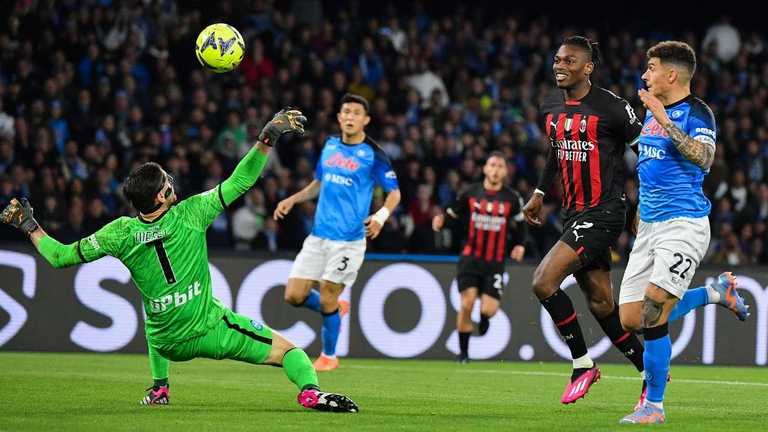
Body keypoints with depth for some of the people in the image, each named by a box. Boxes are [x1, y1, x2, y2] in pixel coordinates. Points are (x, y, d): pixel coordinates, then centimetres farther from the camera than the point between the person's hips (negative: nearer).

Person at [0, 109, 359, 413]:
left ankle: (159, 388, 39)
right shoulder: (190, 214, -14)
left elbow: (60, 257, -2)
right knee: (288, 349, 1)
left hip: (167, 343, 4)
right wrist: (267, 140, -7)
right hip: (212, 331, -4)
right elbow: (239, 182, -11)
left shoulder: (120, 234, -8)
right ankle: (310, 390, -29)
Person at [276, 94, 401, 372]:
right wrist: (292, 200, 11)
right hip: (318, 234, 5)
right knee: (294, 295, 0)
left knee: (327, 300, -4)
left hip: (348, 240, -5)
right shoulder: (330, 146, 10)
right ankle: (336, 309, 29)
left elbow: (394, 193, -2)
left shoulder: (372, 155, -6)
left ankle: (329, 356, 17)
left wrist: (381, 216, -21)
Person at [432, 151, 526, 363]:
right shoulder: (471, 193, 0)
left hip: (495, 262, 0)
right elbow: (452, 214, 8)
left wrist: (520, 245, 1)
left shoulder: (512, 198, 1)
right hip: (471, 257, 0)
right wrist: (441, 220, -13)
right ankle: (463, 352, 2)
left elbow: (520, 224, 15)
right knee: (467, 304, -13)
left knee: (489, 311, -9)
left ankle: (484, 317, 32)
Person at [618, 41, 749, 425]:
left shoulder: (696, 112, -9)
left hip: (683, 224, -9)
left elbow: (704, 158, -27)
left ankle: (654, 405, -4)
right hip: (649, 225, 9)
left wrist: (666, 122, -29)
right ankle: (716, 293, 24)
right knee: (631, 319, 5)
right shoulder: (652, 112, 15)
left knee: (652, 315, -16)